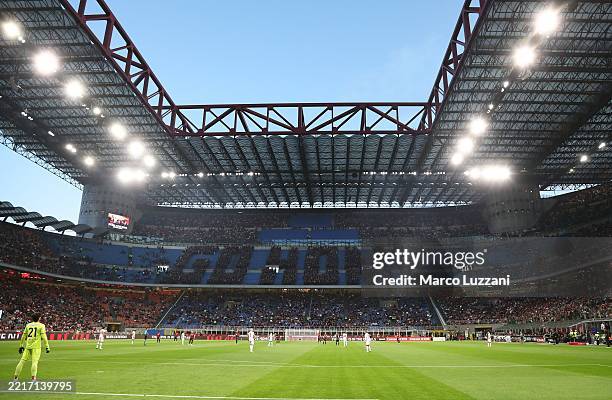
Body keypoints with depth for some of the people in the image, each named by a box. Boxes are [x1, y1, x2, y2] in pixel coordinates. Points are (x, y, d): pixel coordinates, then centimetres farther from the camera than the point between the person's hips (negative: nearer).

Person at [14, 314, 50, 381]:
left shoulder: (28, 325, 14)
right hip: (36, 346, -4)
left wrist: (21, 346, 26)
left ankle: (16, 377, 13)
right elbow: (43, 336, -8)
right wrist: (47, 346, -8)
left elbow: (23, 336, 17)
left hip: (27, 346, 4)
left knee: (23, 360, 10)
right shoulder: (41, 325, 1)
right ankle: (33, 377, -18)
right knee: (35, 361, -9)